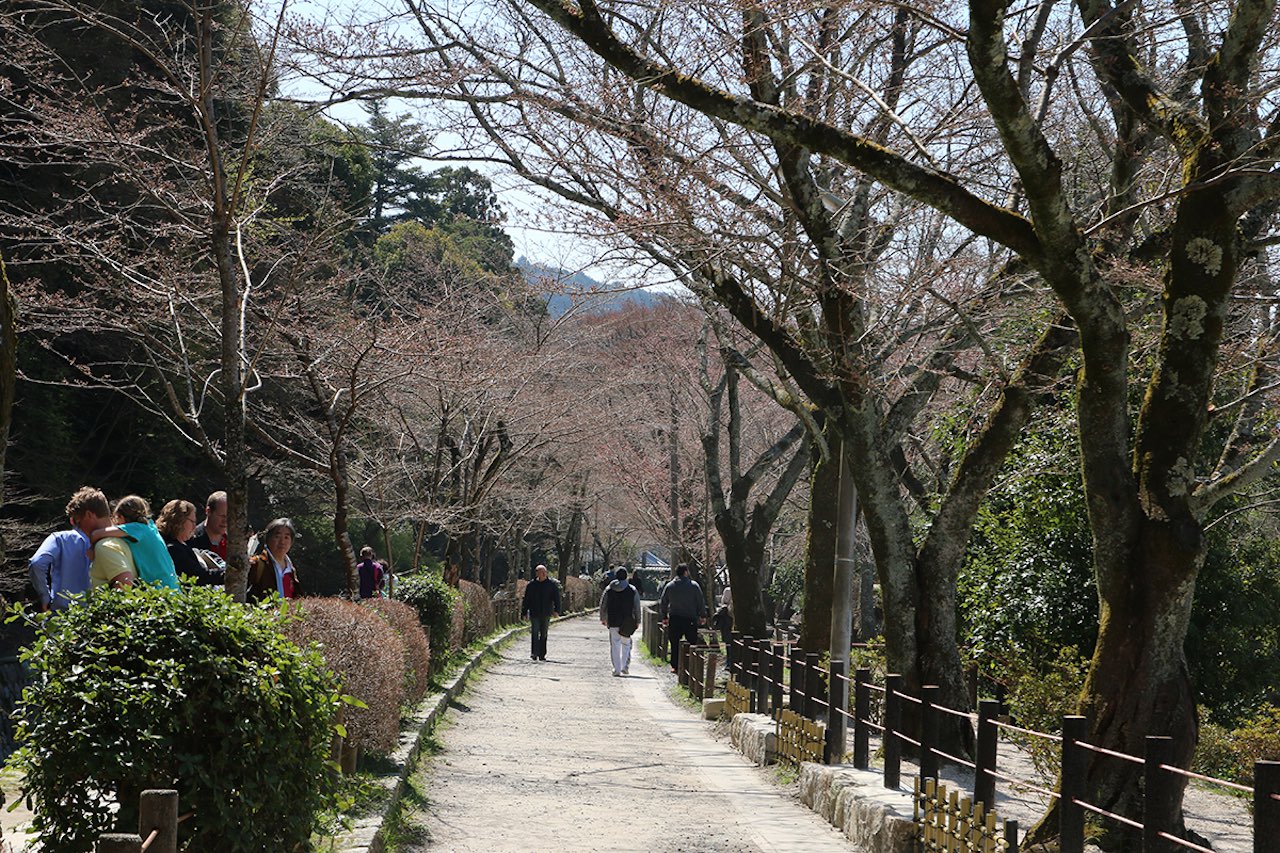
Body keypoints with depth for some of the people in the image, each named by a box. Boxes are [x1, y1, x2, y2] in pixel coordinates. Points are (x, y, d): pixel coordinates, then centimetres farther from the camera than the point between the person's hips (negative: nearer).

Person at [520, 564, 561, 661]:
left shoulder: (552, 584, 4)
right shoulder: (531, 585, 3)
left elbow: (556, 598, 0)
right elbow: (526, 600, 7)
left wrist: (556, 610, -14)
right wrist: (523, 613, 3)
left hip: (546, 614, 1)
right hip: (534, 613, -1)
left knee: (544, 635, 7)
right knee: (534, 634, -11)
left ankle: (542, 655, 14)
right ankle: (534, 654, -11)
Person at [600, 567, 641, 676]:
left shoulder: (609, 589, 2)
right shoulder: (632, 590, -1)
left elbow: (602, 605, 6)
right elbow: (637, 607, -1)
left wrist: (603, 618, 16)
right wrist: (637, 621, 6)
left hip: (613, 622, 0)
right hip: (627, 622, 0)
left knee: (615, 645, 4)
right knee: (626, 643, 14)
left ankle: (617, 669, 1)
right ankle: (625, 667, 8)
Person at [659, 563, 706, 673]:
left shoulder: (669, 586, 5)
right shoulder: (694, 585, -3)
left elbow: (663, 603, 11)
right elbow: (701, 602, 1)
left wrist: (664, 617, 19)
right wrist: (702, 615, 11)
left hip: (674, 619, 2)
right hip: (690, 619, -2)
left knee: (675, 643, 6)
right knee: (692, 643, 3)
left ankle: (675, 666, 5)